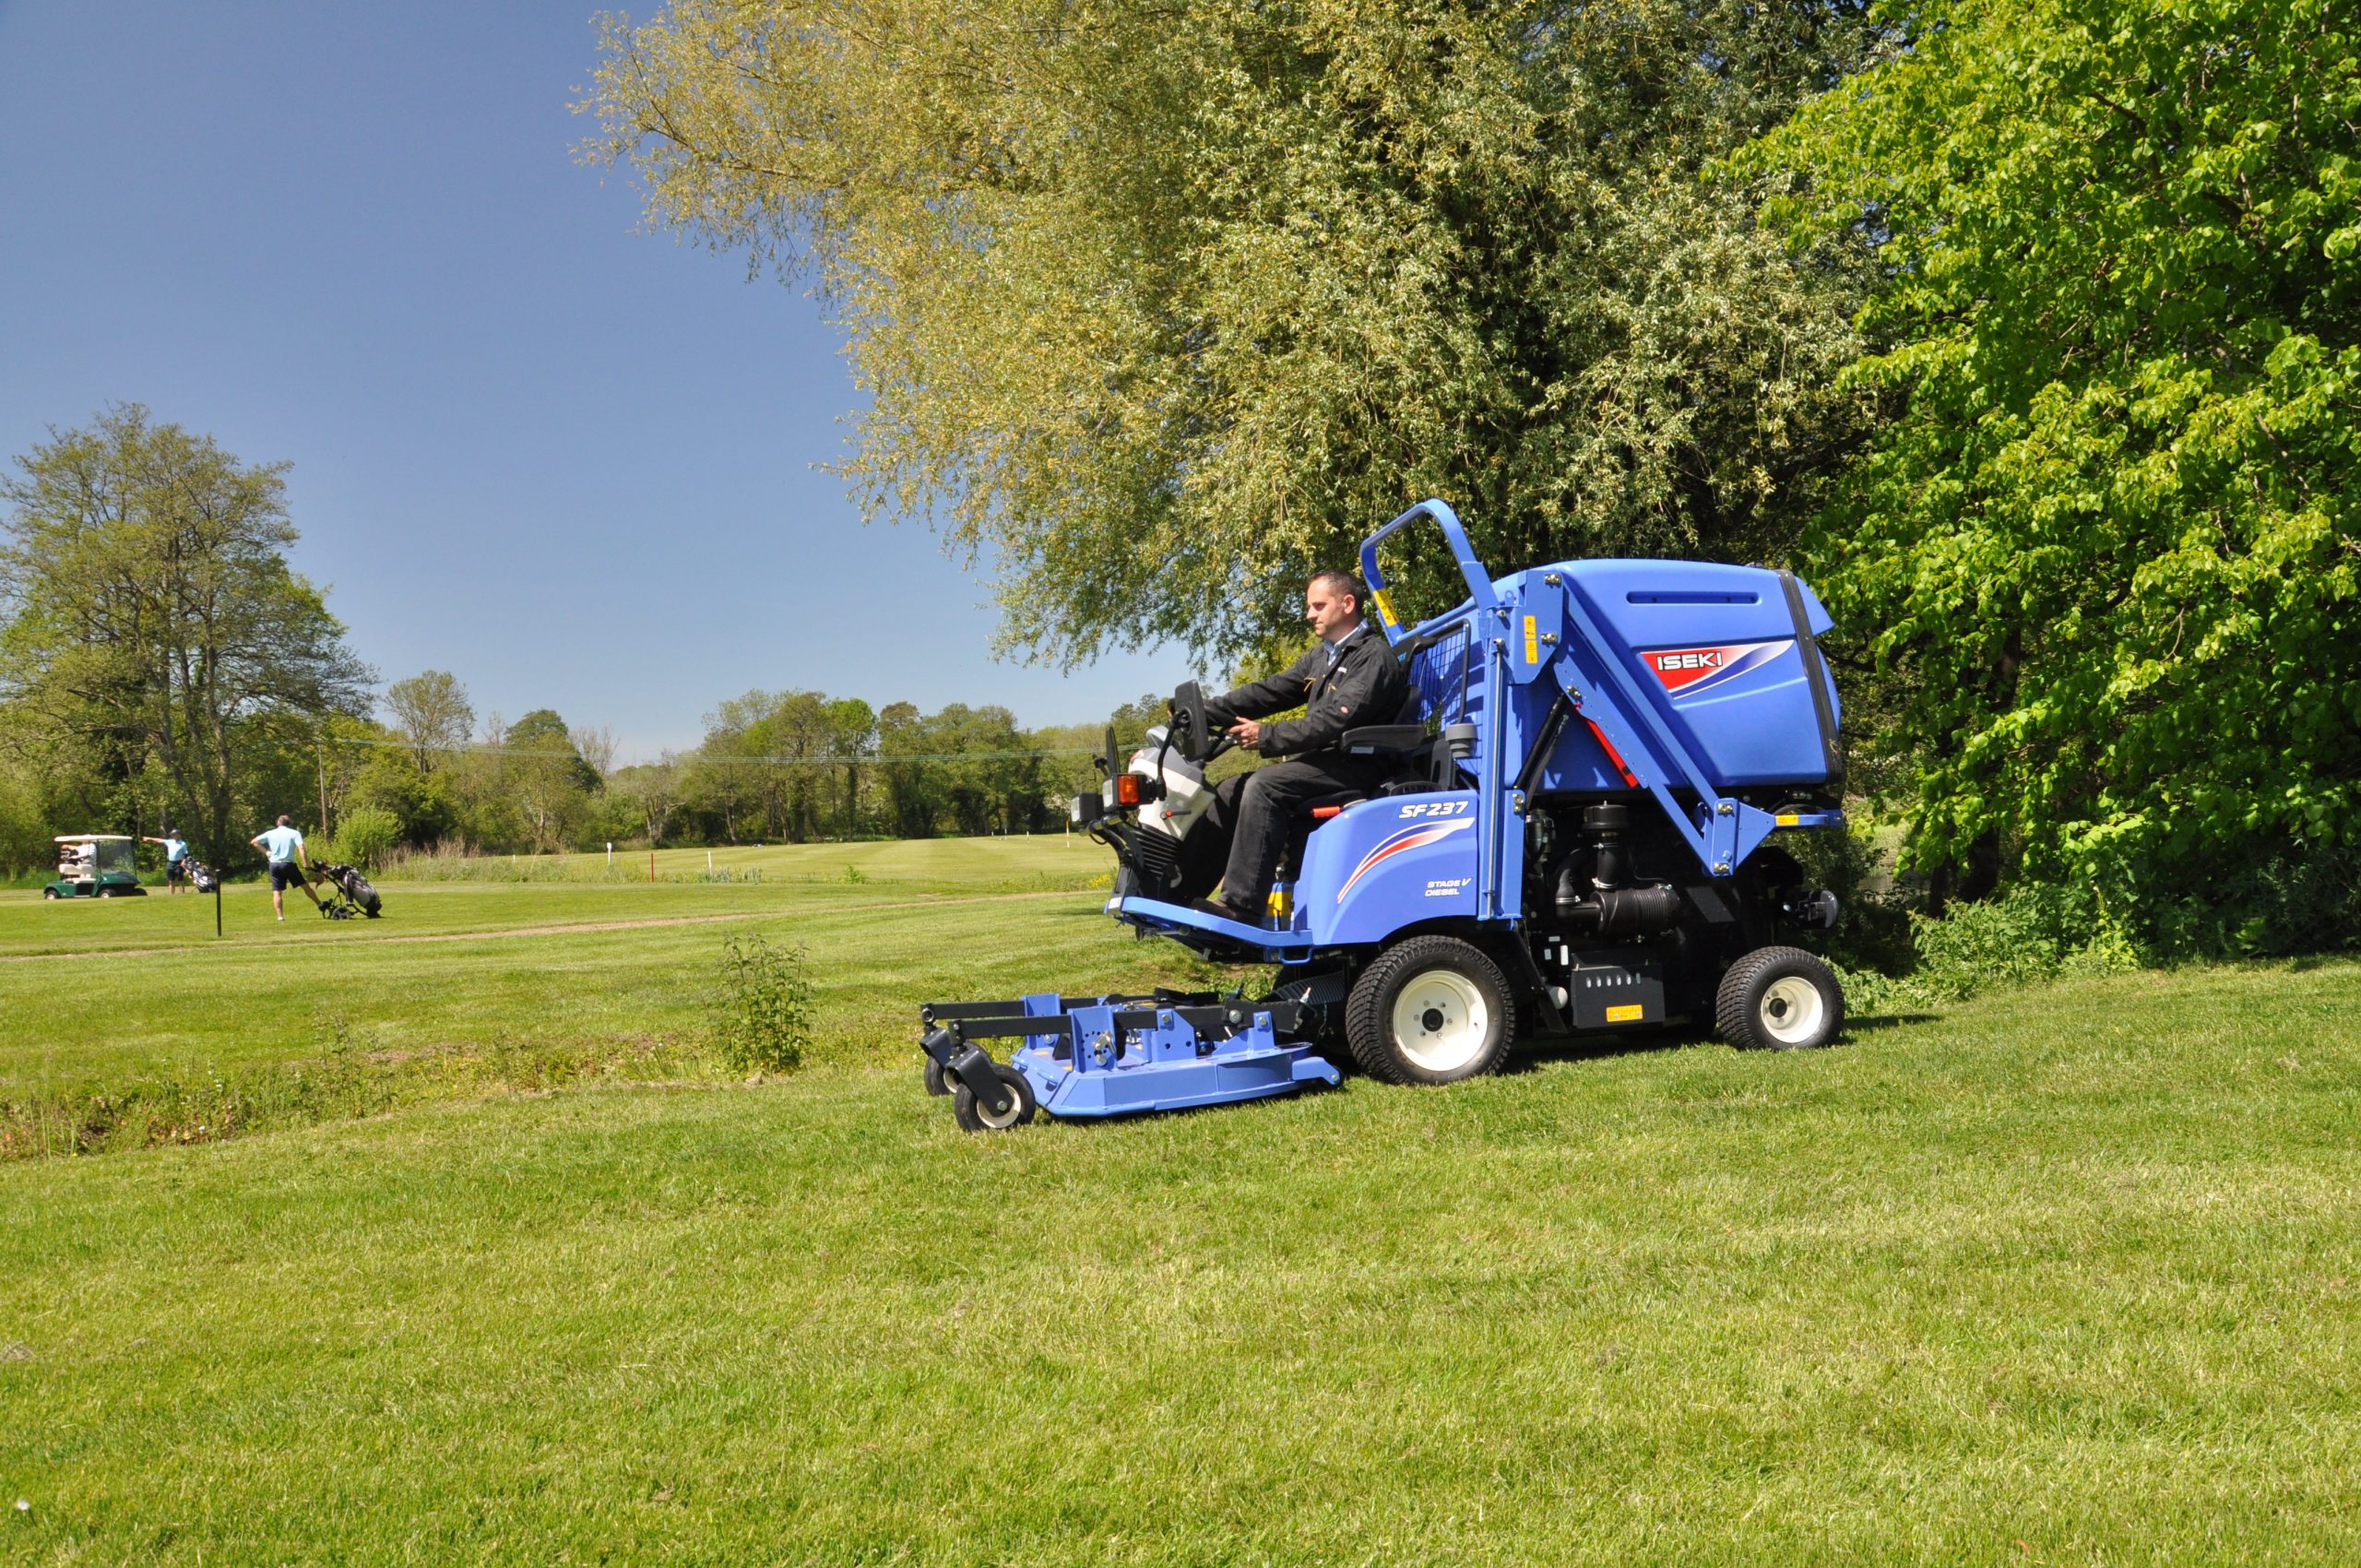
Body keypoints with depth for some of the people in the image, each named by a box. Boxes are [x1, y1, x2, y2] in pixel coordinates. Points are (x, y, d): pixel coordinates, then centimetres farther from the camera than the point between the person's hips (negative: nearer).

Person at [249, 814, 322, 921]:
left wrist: (266, 851, 9)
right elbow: (301, 848, -13)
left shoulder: (270, 833, 9)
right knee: (305, 885, 11)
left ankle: (280, 916, -3)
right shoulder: (294, 833, 1)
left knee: (277, 892, 4)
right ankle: (321, 906, 20)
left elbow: (254, 841, 8)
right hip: (289, 864, -2)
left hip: (274, 864, 2)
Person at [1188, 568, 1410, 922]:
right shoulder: (1322, 656, 19)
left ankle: (1241, 905, -33)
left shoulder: (1374, 656, -11)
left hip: (1355, 766, -10)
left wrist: (1266, 737, -20)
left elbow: (1334, 720, -22)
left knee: (1265, 785, -28)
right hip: (1323, 761, 10)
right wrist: (1205, 713, 2)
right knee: (1229, 791, 0)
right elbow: (1272, 691, 13)